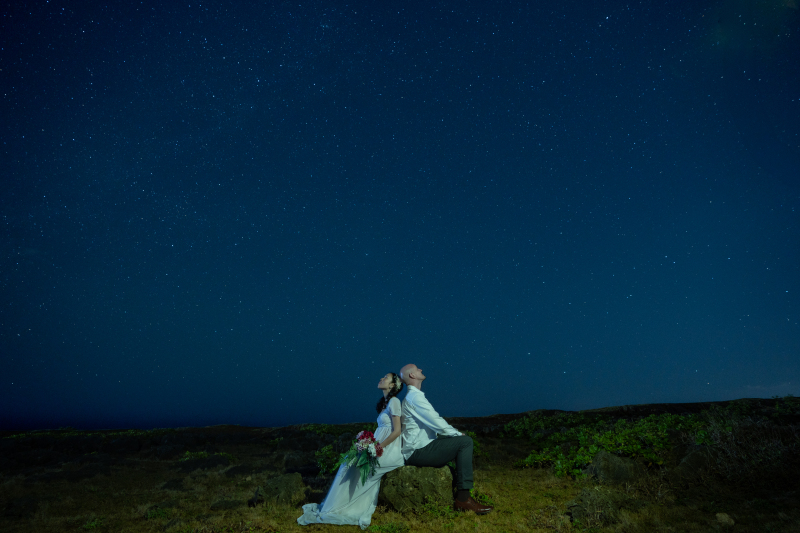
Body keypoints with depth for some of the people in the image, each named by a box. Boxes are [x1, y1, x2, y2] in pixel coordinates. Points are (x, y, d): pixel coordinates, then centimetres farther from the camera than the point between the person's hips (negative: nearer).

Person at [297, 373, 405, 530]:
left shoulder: (394, 401, -11)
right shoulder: (385, 402, 15)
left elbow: (397, 431, -16)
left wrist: (378, 447, -16)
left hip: (389, 451, -8)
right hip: (381, 448, 8)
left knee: (352, 464, -9)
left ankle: (329, 511, 2)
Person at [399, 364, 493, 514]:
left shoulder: (412, 396, 19)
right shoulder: (415, 396, -14)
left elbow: (433, 422, 20)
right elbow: (437, 423, -18)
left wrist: (456, 433, 11)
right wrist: (458, 434, -4)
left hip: (417, 449, 10)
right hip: (417, 452, -10)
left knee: (460, 441, 19)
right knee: (465, 442, -14)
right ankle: (463, 499, -14)